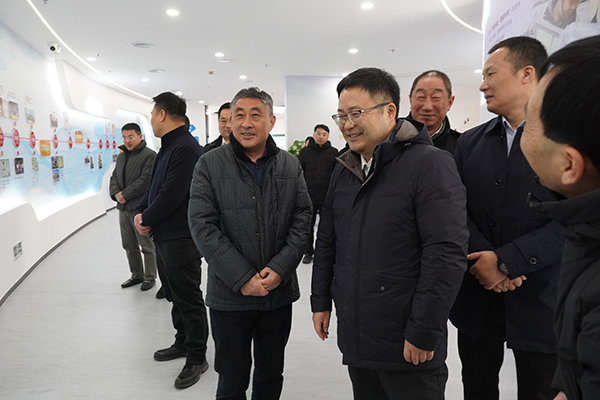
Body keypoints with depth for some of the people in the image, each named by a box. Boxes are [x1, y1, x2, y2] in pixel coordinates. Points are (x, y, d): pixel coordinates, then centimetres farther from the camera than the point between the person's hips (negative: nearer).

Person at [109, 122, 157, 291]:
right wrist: (115, 193, -3)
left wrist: (125, 194, -15)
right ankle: (137, 275, 30)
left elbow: (146, 180, -17)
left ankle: (150, 277, 15)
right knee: (129, 245, 16)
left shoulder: (150, 155, -9)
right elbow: (114, 177, 17)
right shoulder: (122, 156, 17)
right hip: (123, 208, 8)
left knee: (147, 246, 2)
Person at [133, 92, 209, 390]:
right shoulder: (168, 147, 15)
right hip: (164, 235, 10)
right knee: (175, 295, 21)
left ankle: (196, 359, 17)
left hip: (181, 238, -10)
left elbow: (172, 194, -23)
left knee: (189, 299, 2)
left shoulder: (186, 148, -19)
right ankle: (183, 343, 38)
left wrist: (147, 219, -9)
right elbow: (155, 187, 17)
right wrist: (140, 212, 1)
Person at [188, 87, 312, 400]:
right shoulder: (209, 165, -5)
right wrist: (242, 278, -15)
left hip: (279, 292, 3)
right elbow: (202, 226, -11)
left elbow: (302, 219, 0)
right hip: (230, 295, -2)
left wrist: (279, 268, -13)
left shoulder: (291, 166, 3)